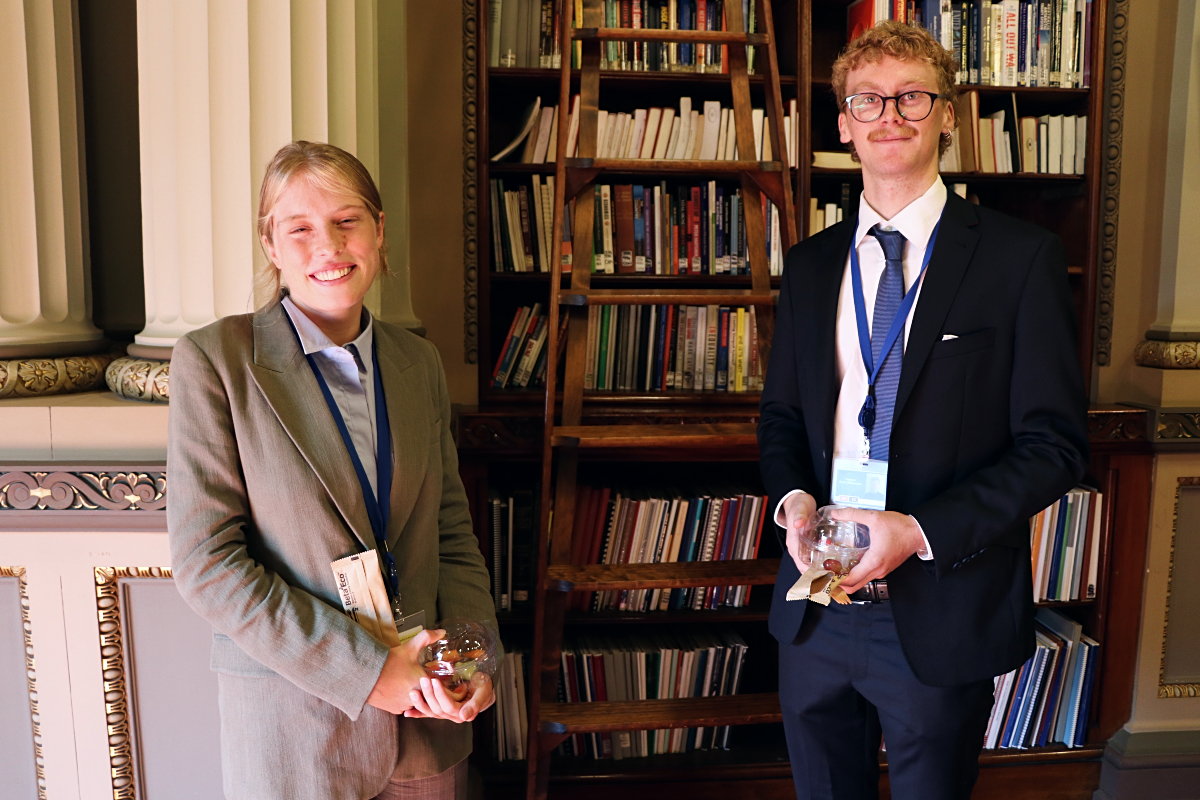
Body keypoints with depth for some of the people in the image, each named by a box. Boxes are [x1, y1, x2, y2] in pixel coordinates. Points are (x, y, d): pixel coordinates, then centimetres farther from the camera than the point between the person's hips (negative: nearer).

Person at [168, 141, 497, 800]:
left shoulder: (420, 362, 3)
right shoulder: (214, 358, -10)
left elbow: (452, 530, 7)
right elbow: (206, 561, -14)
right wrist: (362, 668, -17)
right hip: (292, 721, -3)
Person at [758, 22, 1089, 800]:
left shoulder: (1022, 255, -6)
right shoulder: (811, 263, 7)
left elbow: (1055, 442, -9)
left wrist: (920, 531, -19)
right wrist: (794, 498, -8)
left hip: (942, 615, -3)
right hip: (816, 612, 4)